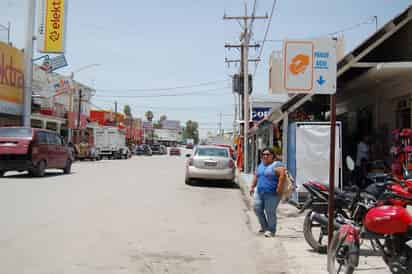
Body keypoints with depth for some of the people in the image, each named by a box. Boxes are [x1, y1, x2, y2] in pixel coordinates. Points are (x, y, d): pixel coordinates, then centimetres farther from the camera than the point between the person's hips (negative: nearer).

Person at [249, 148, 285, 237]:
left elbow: (282, 174, -20)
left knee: (270, 212, -4)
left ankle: (271, 230, 11)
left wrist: (279, 188, -24)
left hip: (272, 194, -7)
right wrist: (252, 186, 19)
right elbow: (256, 176, 25)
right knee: (257, 208, 1)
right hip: (259, 192, 7)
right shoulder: (261, 165, 17)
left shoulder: (276, 165, -8)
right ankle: (264, 226, 19)